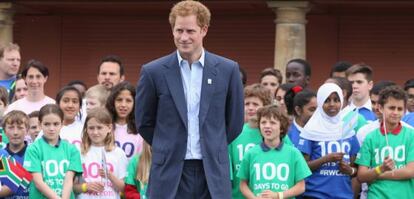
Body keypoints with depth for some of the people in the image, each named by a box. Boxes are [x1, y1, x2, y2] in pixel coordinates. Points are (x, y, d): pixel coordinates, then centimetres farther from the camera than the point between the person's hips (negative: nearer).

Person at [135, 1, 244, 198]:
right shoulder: (153, 72, -2)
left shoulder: (227, 70, 1)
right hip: (170, 174, -1)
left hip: (212, 173, 1)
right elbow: (144, 122, 9)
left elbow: (235, 122, 12)